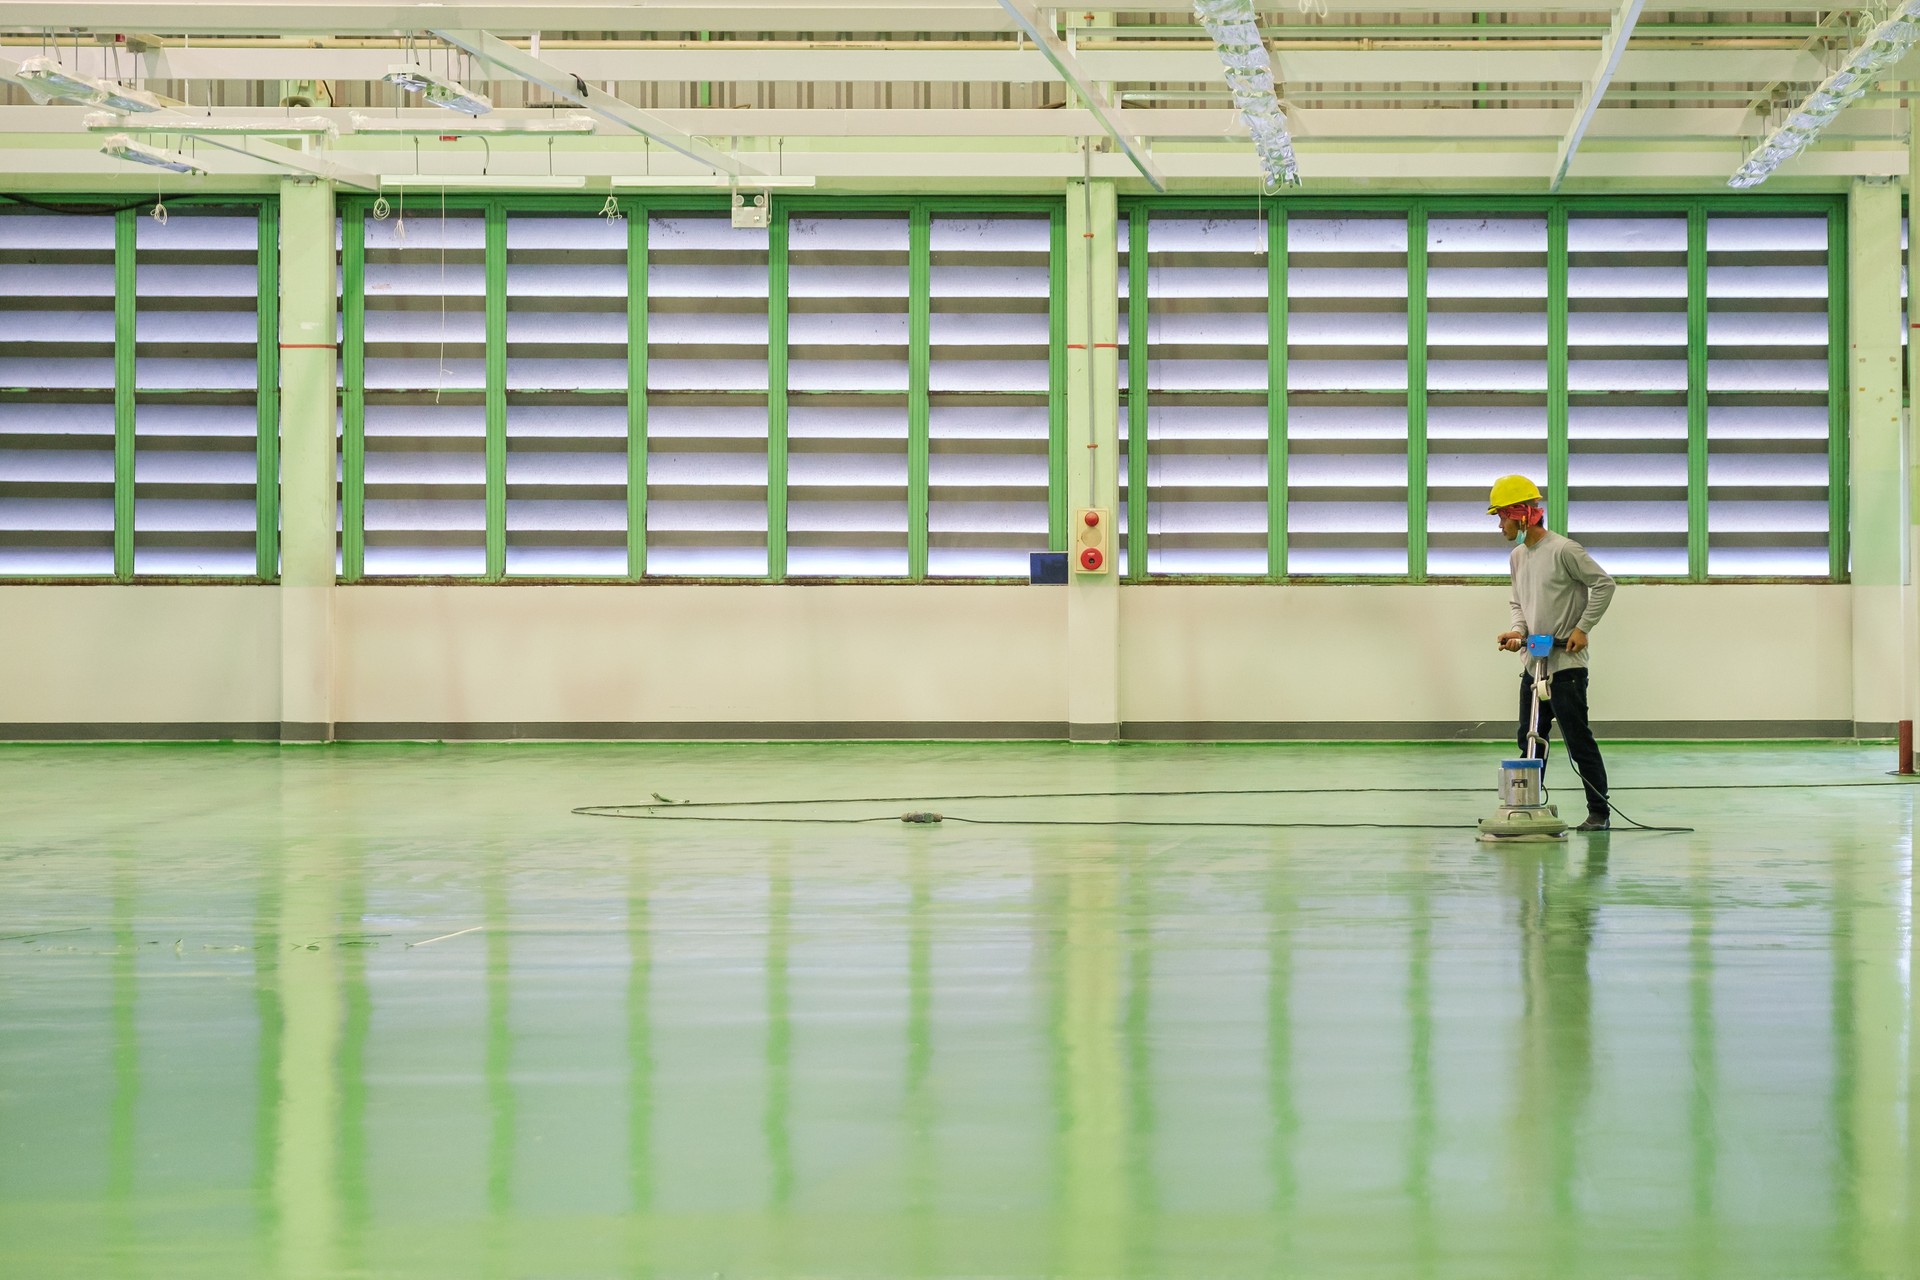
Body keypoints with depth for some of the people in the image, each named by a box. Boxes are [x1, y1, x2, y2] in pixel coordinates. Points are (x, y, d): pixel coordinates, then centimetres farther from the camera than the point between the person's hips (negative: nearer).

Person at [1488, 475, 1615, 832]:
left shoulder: (1563, 550, -13)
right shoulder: (1517, 557, 12)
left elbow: (1603, 584, -12)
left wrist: (1582, 628, -14)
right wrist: (1517, 631, 2)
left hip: (1566, 662, -9)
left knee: (1577, 738, -7)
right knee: (1530, 740, 12)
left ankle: (1599, 812, -2)